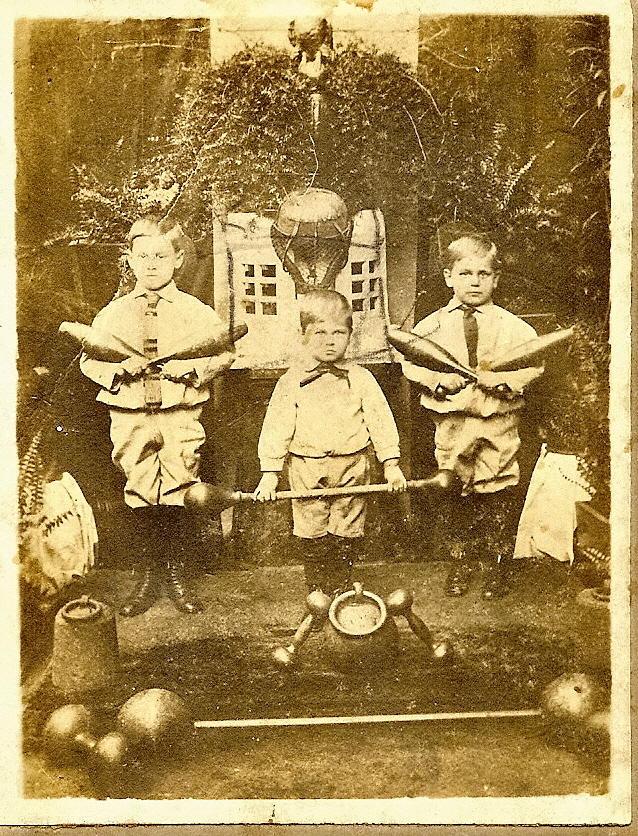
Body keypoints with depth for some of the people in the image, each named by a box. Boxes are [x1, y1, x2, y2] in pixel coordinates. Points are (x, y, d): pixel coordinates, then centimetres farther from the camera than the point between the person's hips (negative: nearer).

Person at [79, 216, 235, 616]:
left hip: (180, 414, -1)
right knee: (140, 494, 5)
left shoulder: (195, 310, 1)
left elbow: (225, 350, 0)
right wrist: (119, 365, -12)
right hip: (130, 416, 1)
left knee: (177, 491, 3)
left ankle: (175, 571, 22)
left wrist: (191, 366, -14)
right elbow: (89, 359, 7)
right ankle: (147, 573, 21)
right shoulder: (114, 313, 5)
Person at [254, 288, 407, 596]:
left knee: (346, 534, 8)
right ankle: (317, 592, 23)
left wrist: (391, 464, -2)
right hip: (307, 470, 0)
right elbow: (276, 427, -2)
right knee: (312, 536, 7)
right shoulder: (292, 381, -1)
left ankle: (338, 591, 25)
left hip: (352, 468, 1)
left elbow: (380, 419, 2)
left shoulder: (360, 378, 1)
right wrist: (269, 473, -6)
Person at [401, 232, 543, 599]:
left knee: (498, 494, 5)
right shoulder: (433, 324, 2)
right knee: (455, 493, 10)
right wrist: (439, 378, -15)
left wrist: (503, 378, -17)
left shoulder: (511, 325, 0)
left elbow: (535, 360, -3)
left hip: (498, 421, -1)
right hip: (451, 421, 1)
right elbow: (410, 360, 0)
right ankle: (462, 562, 28)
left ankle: (500, 566, 23)